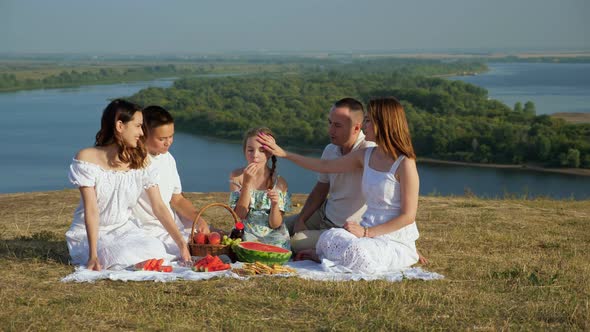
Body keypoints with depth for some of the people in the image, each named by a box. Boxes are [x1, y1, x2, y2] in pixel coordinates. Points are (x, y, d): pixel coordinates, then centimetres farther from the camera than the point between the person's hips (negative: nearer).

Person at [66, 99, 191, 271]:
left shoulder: (140, 160, 1)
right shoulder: (87, 158, -13)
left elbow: (159, 207, -3)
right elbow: (91, 210, -19)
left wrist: (181, 244, -13)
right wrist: (93, 255, -27)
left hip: (124, 229, 3)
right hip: (89, 233, -3)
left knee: (156, 249, -27)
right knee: (125, 258, -31)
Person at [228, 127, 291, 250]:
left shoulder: (279, 182, -3)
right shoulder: (237, 176, 0)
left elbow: (275, 224, -3)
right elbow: (239, 215, -7)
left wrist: (275, 204, -23)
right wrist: (247, 183, -17)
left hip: (274, 238, 1)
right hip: (246, 236, -1)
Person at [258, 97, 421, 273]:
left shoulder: (405, 163, -13)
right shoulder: (365, 156, 9)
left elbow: (408, 216, -13)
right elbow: (325, 166, 18)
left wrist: (366, 232, -17)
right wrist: (283, 153, 16)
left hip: (396, 241, -5)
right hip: (369, 233, 5)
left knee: (357, 252, -35)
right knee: (328, 237, -28)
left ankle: (322, 256, -5)